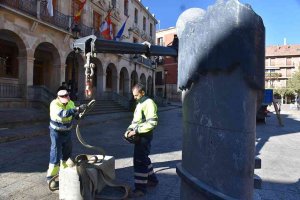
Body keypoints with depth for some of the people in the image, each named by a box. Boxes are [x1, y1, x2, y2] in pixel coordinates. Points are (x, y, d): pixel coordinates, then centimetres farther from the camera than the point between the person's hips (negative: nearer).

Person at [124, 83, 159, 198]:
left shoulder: (149, 103, -15)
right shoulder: (139, 104, 15)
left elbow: (152, 122, -25)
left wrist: (136, 130, -23)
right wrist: (129, 129, 6)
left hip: (144, 136, -10)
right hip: (139, 136, 10)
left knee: (139, 161, -6)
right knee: (143, 158, 19)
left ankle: (140, 188, 4)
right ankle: (152, 179, 36)